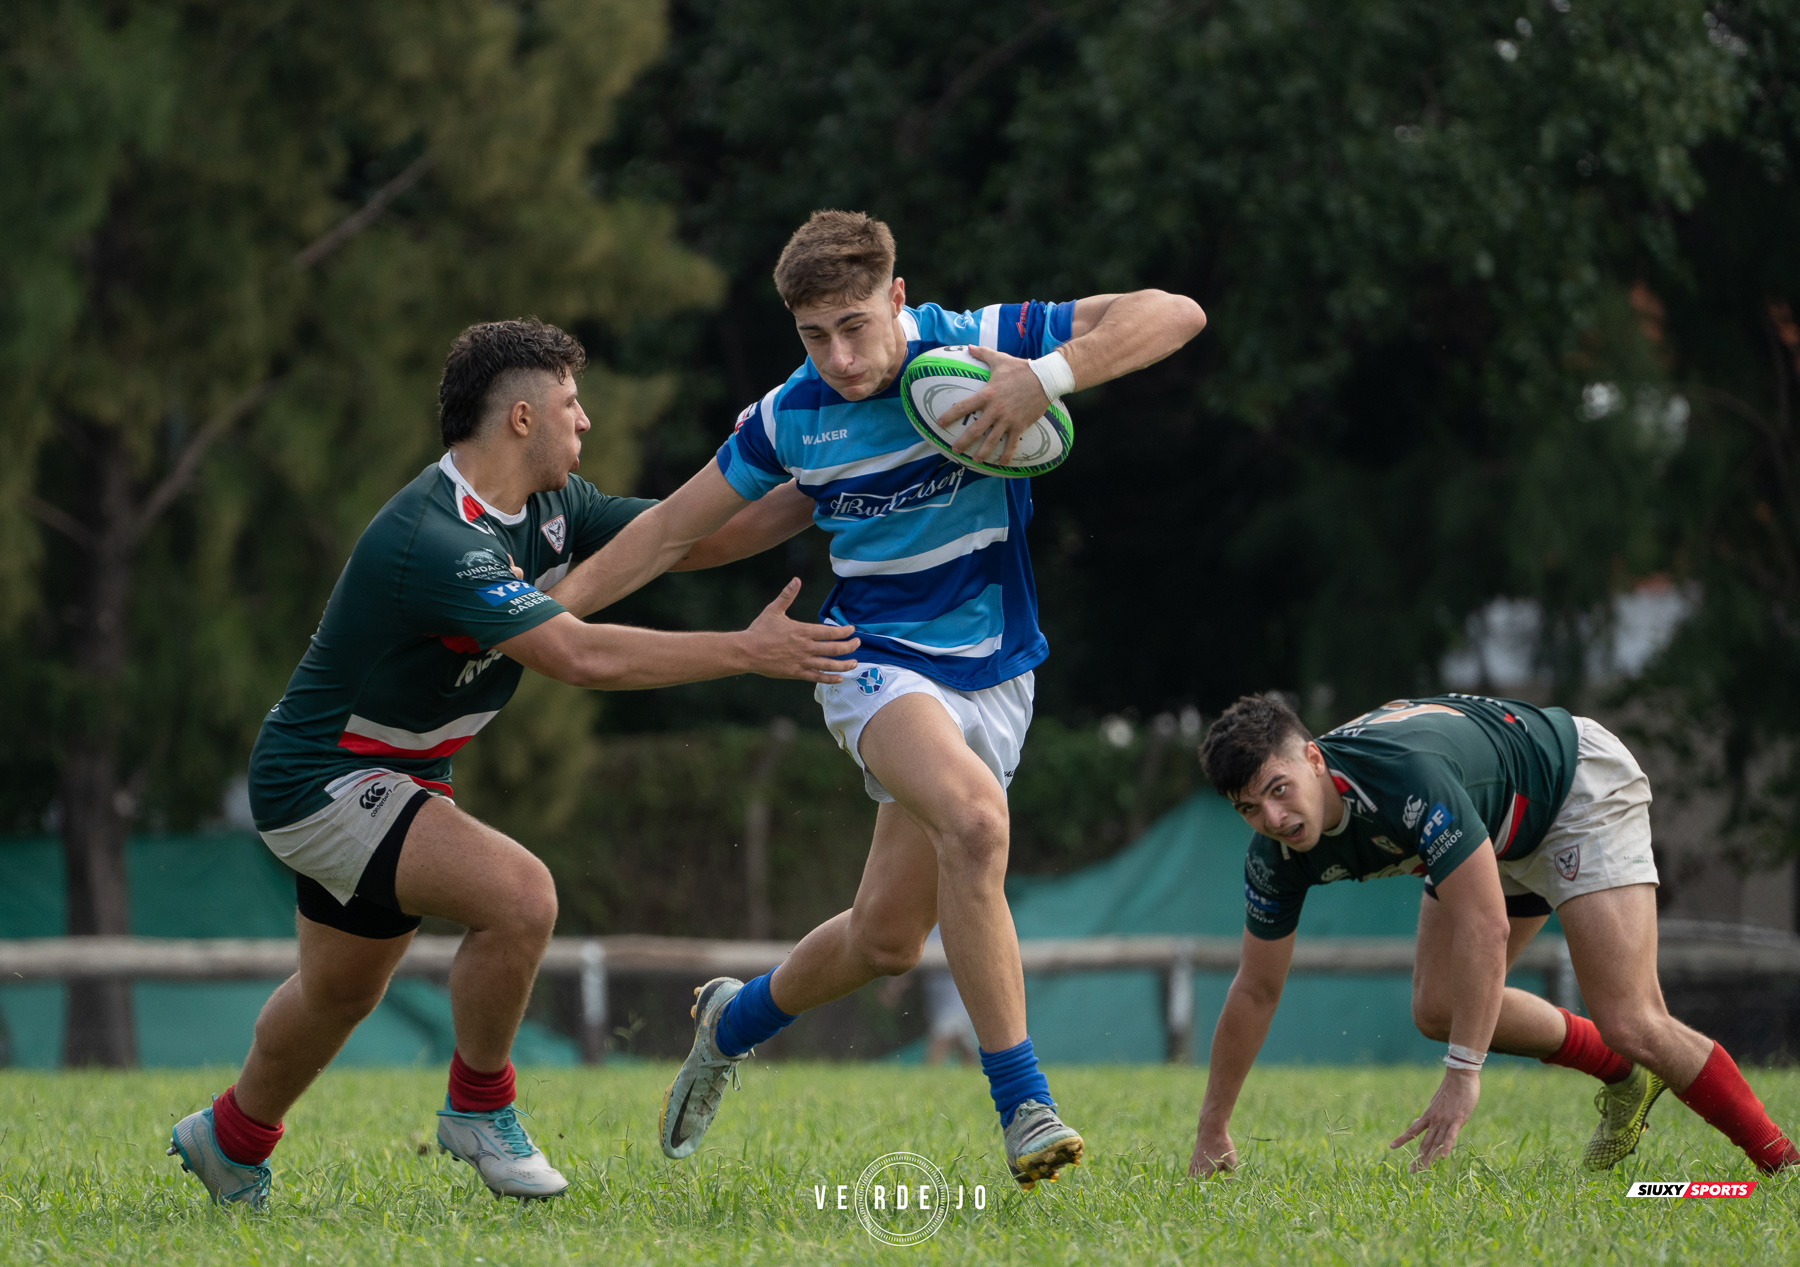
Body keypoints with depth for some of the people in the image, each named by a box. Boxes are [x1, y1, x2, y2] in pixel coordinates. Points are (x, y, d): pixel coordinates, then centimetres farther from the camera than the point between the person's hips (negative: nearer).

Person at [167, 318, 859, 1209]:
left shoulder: (547, 507, -2)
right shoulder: (433, 542, -31)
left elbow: (687, 538, 5)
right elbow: (583, 657, -36)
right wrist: (748, 651, -34)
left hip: (393, 776, 10)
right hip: (320, 778, -10)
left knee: (340, 993, 25)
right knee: (518, 894, -25)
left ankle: (231, 1139, 49)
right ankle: (478, 1107, -5)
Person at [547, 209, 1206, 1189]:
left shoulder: (976, 347, -12)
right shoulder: (789, 420, -6)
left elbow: (1173, 314, -20)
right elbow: (672, 529, 8)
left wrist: (1049, 379, -34)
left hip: (992, 677, 1)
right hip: (877, 660, -1)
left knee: (888, 935, 5)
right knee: (973, 816, -34)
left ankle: (733, 1023, 38)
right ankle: (1021, 1103, -29)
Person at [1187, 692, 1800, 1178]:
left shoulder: (1406, 774, -41)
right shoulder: (1278, 852, -18)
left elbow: (1486, 926, -41)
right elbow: (1256, 989, -5)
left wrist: (1462, 1075, -42)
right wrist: (1212, 1131, -1)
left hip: (1579, 790, -8)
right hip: (1495, 831, 8)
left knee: (1630, 1023, -17)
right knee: (1439, 1008, 0)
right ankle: (1624, 1079, 21)